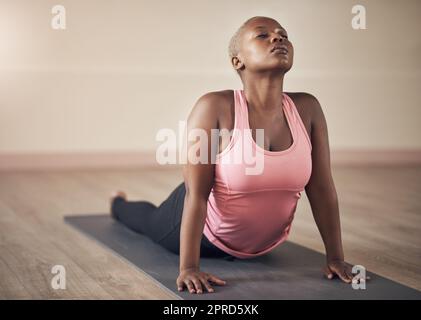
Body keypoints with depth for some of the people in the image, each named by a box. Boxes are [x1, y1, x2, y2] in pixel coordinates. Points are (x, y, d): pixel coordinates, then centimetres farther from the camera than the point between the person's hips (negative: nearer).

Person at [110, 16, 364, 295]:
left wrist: (335, 258, -12)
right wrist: (188, 268, -33)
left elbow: (322, 189, -14)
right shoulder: (214, 107, -31)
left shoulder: (307, 109, -20)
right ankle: (120, 204, 63)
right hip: (207, 232, -3)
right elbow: (196, 194, -31)